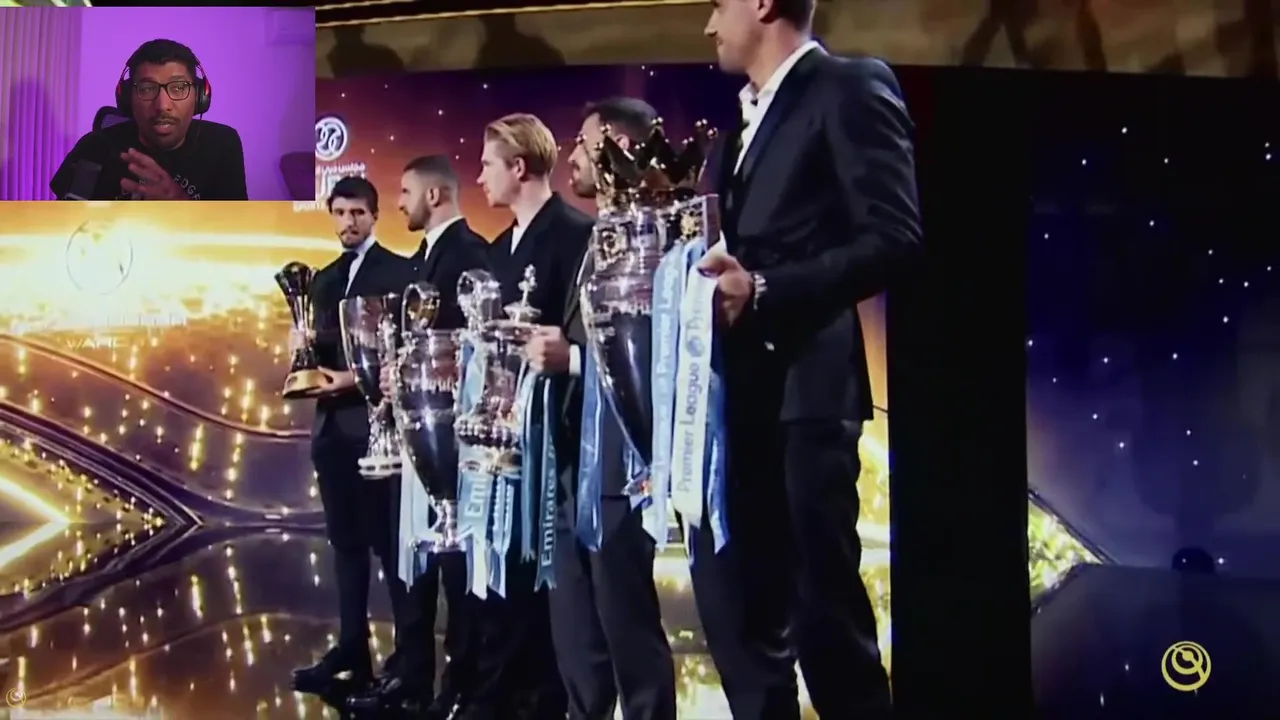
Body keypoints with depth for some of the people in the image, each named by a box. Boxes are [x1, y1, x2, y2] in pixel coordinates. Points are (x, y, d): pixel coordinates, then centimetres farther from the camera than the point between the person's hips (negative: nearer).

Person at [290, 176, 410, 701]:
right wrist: (305, 349, -3)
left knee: (389, 541, -4)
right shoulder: (324, 279, 18)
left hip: (376, 421, -7)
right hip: (332, 423, 7)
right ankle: (352, 650, 17)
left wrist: (360, 380, -18)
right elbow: (321, 345, 18)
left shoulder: (400, 272, -3)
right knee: (345, 541, 11)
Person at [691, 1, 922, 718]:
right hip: (735, 392, 8)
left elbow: (894, 236, -13)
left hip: (803, 386, -8)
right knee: (735, 600, 10)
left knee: (826, 610, -2)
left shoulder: (850, 88, -3)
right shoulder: (746, 121, 22)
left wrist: (764, 291, -19)